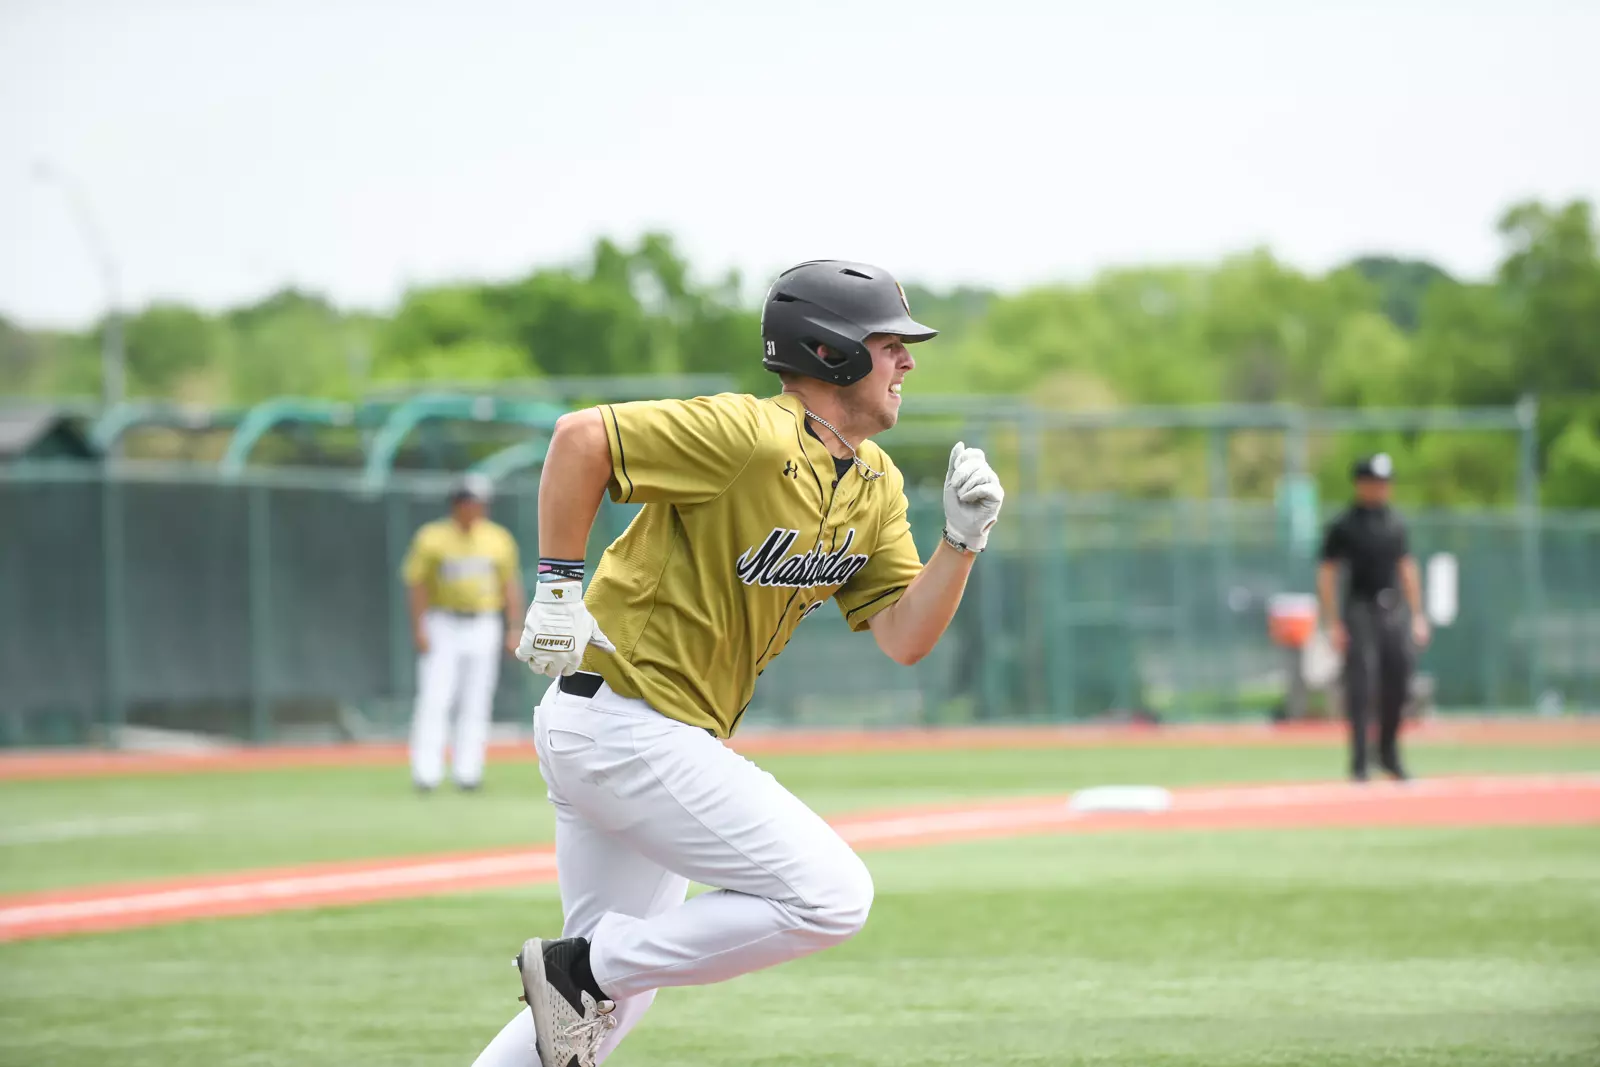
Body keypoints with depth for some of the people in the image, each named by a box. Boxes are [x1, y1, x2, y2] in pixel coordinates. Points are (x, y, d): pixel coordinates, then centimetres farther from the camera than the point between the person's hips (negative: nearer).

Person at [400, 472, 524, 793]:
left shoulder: (499, 539, 6)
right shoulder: (431, 538, -2)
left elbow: (511, 585, 9)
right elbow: (417, 583, -2)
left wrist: (515, 630, 2)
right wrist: (419, 628, -10)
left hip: (483, 629, 3)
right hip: (442, 626, -3)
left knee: (476, 704, 2)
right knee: (434, 700, -9)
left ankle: (467, 772, 6)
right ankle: (426, 773, -11)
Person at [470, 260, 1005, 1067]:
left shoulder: (875, 486, 8)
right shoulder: (754, 438, -20)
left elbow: (903, 638, 4)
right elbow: (582, 434, -22)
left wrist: (963, 540, -10)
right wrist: (557, 588, -20)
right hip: (625, 727, -10)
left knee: (615, 990, 15)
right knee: (830, 896, -13)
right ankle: (579, 968, -7)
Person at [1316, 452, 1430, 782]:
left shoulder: (1395, 522, 14)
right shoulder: (1344, 525, -2)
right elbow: (1327, 574, -4)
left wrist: (1417, 616, 14)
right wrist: (1333, 624, -10)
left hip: (1396, 612, 5)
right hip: (1361, 611, -5)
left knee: (1398, 683, 4)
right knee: (1361, 685, -8)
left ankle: (1389, 754, 19)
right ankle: (1359, 762, -5)